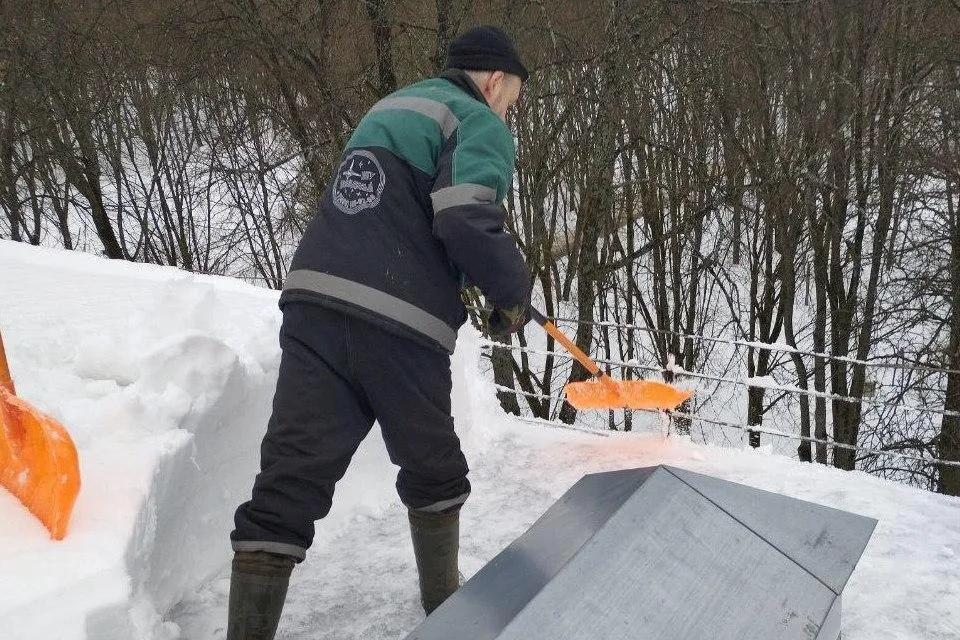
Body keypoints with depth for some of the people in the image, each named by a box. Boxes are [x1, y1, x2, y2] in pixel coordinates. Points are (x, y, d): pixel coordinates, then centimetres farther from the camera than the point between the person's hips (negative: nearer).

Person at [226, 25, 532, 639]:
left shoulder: (388, 107, 26)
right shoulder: (480, 123, 2)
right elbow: (467, 220, -15)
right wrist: (514, 294, 2)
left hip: (315, 303, 6)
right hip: (400, 324, -5)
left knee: (290, 478, 1)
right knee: (433, 468, 18)